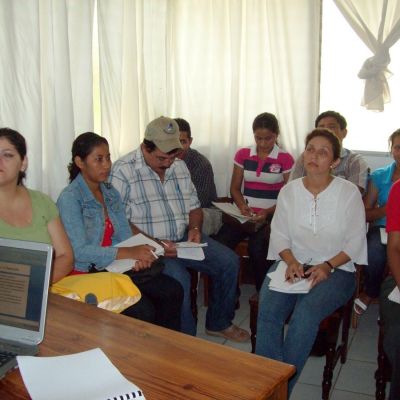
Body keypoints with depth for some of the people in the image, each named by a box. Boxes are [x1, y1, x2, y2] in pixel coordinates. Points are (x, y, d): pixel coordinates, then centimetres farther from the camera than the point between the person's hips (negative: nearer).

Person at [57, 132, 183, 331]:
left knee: (172, 291, -11)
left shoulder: (111, 193, 10)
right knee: (143, 310, -24)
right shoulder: (69, 198, -12)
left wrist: (139, 255, -18)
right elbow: (79, 251, -20)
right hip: (85, 272, -6)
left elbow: (125, 234, 5)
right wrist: (127, 253, -28)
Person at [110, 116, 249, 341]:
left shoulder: (180, 166, 9)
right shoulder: (123, 171, -12)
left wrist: (195, 228, -4)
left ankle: (219, 323, 15)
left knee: (229, 261, -4)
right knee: (179, 278, -31)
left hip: (183, 239, 7)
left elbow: (194, 206, 18)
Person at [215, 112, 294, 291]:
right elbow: (235, 188, 15)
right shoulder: (243, 154, 12)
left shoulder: (285, 159, 3)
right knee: (221, 242, -26)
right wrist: (242, 206, -7)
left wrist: (268, 212, -15)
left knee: (257, 248, -34)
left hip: (272, 216, -3)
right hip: (246, 213, 3)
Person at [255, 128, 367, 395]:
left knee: (305, 313, -30)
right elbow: (279, 234, 7)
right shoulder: (289, 191, 7)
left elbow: (355, 241, 0)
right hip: (292, 265, 3)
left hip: (335, 269, -2)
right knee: (267, 312, -25)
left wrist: (327, 265, -15)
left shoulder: (349, 192, -1)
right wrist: (291, 262, -12)